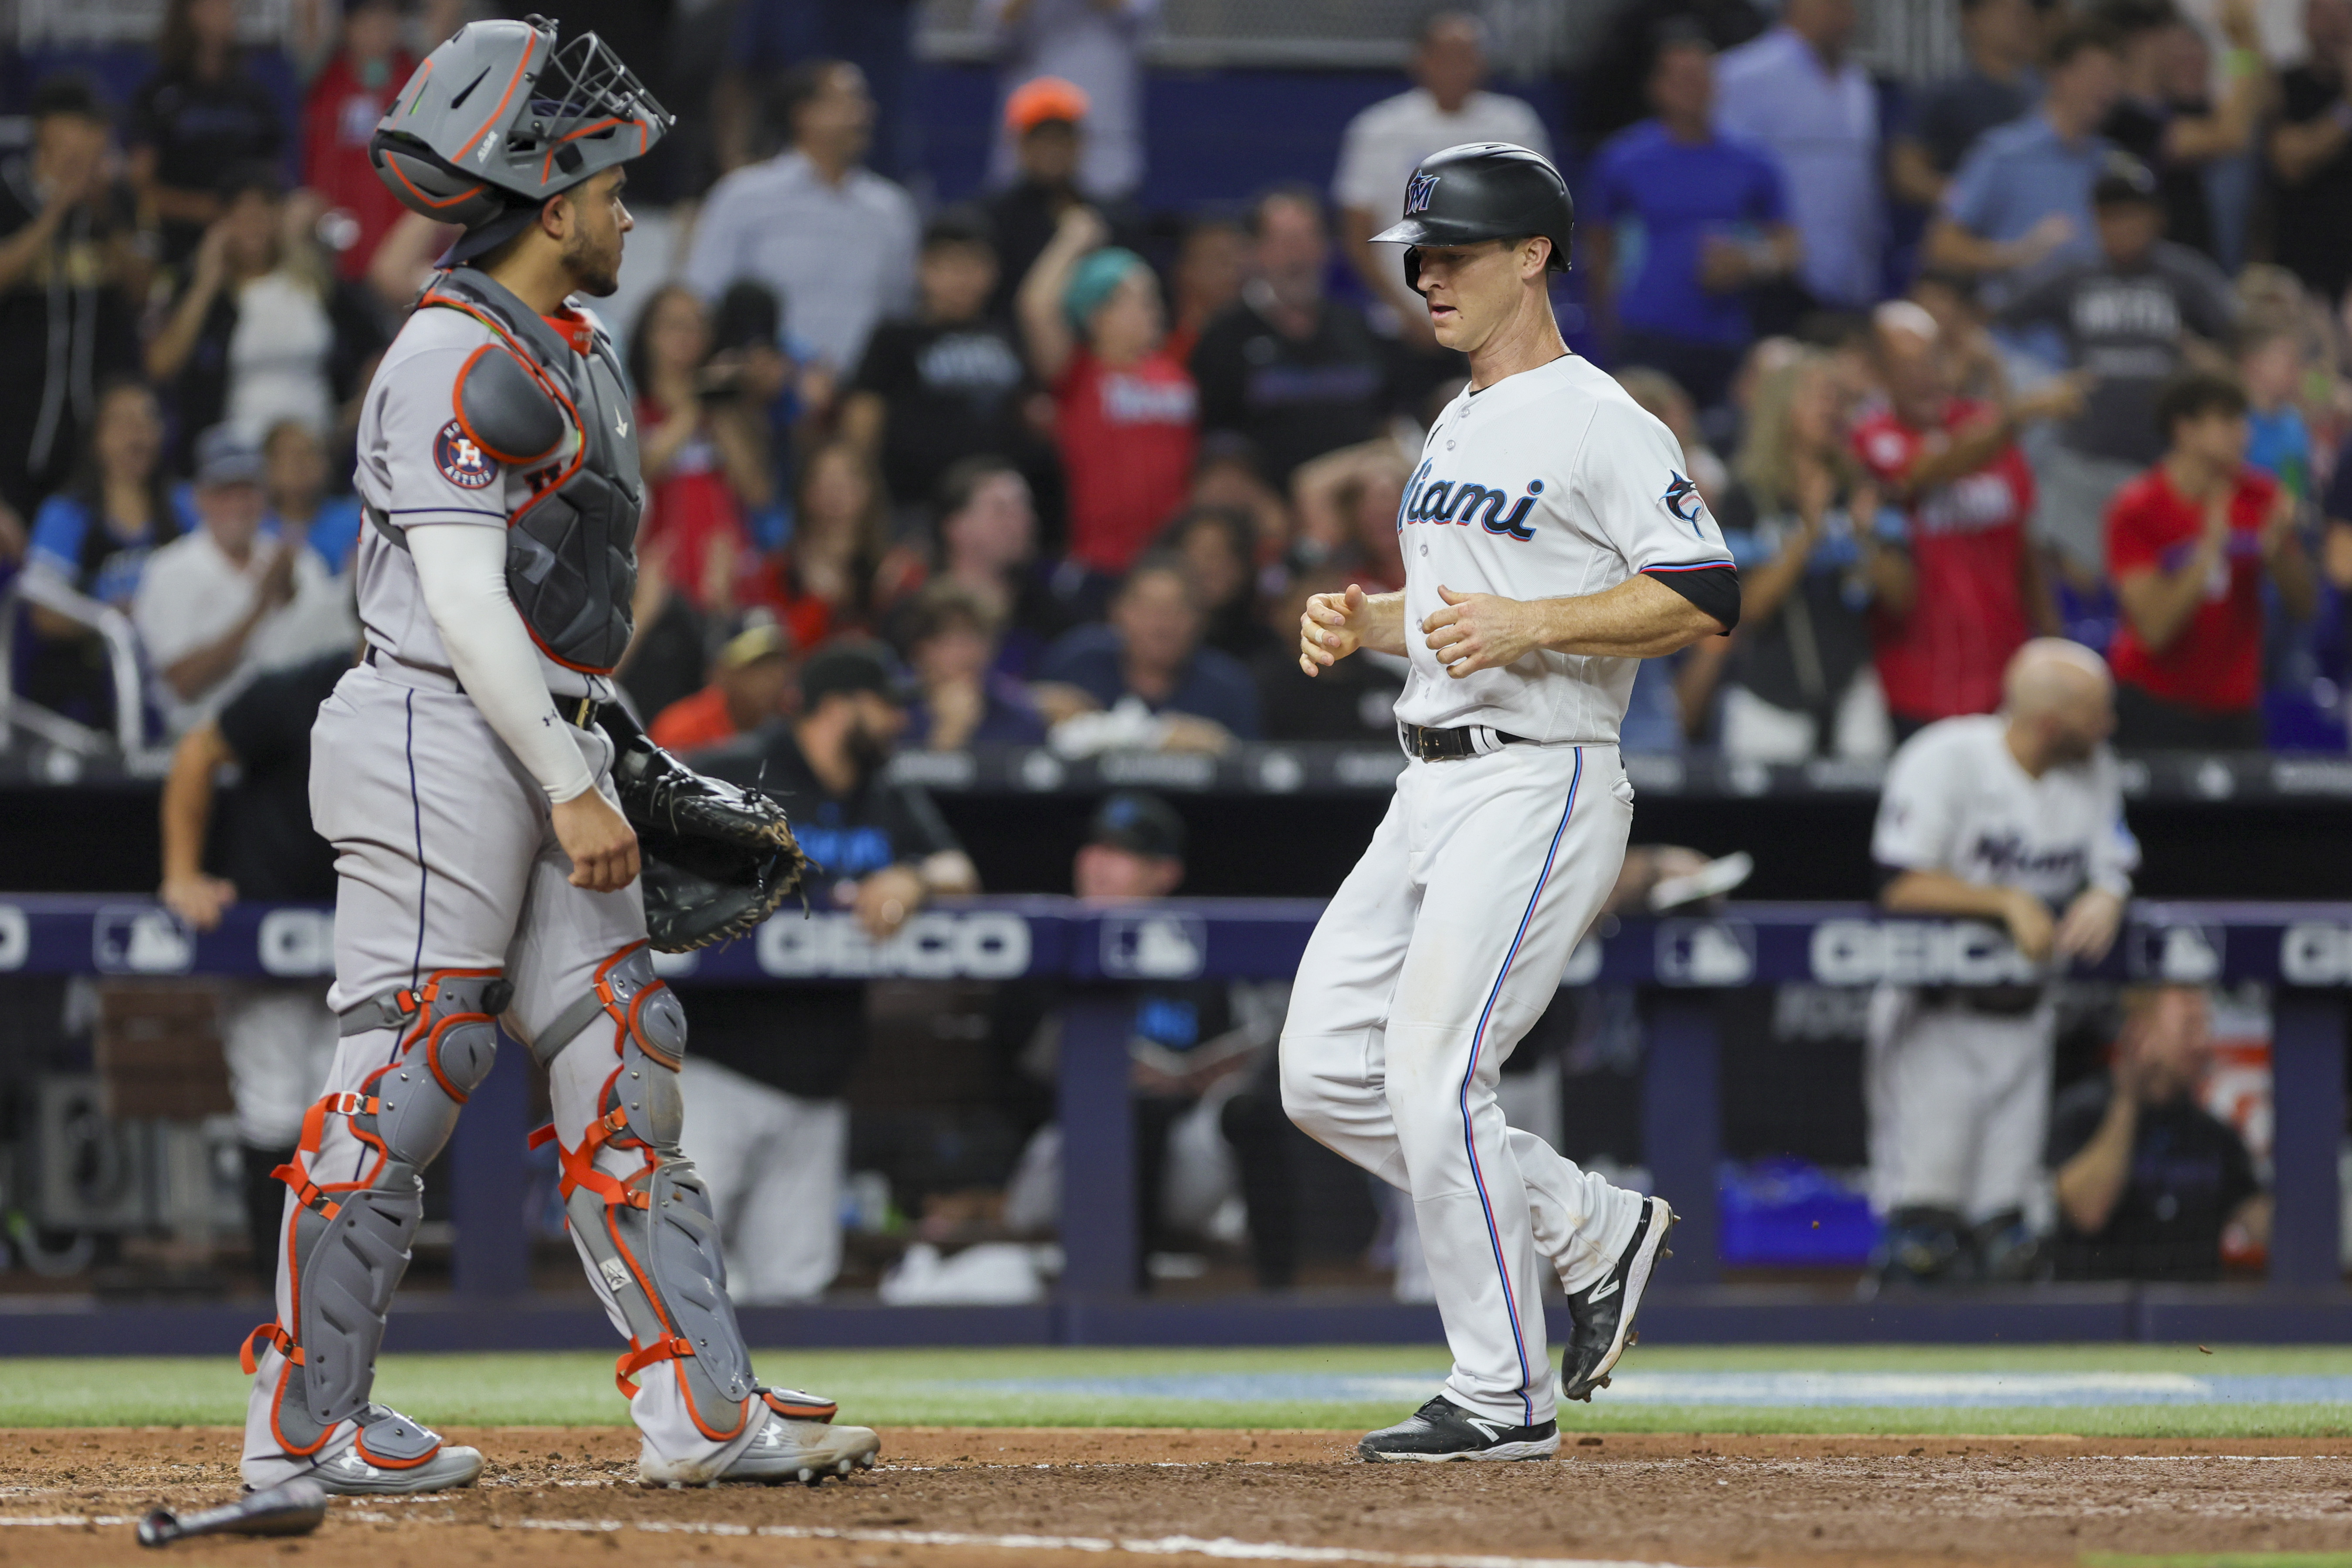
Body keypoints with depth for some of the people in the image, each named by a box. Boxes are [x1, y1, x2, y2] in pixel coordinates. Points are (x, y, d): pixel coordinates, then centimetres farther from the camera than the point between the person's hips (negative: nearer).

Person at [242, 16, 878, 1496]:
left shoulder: (580, 357, 18)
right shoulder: (457, 359, -14)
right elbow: (464, 600, -19)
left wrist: (609, 757, 19)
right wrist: (573, 789, -20)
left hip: (552, 747, 10)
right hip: (444, 744, -10)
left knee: (623, 1067, 6)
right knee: (404, 1081, -8)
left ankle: (703, 1408, 6)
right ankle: (303, 1427, -2)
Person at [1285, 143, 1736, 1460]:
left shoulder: (1601, 425, -9)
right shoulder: (1458, 430, 20)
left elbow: (1707, 599, -17)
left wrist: (1526, 623, -23)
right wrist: (1366, 623, 9)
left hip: (1542, 784, -10)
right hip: (1433, 793, 10)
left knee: (1434, 1078, -16)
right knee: (1327, 1076, 4)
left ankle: (1506, 1398, -7)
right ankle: (1594, 1227, 16)